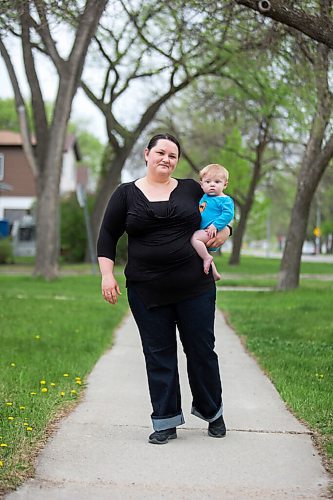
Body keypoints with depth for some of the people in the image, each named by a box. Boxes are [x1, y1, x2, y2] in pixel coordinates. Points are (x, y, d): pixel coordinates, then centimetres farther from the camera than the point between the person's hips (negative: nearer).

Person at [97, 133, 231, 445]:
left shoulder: (191, 189, 7)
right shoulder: (126, 194, 4)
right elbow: (107, 236, 7)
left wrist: (224, 231, -1)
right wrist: (107, 275, -3)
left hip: (195, 287, 1)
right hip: (147, 291, 0)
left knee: (201, 349, 7)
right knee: (158, 355, 5)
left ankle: (211, 412, 27)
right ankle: (166, 422, 15)